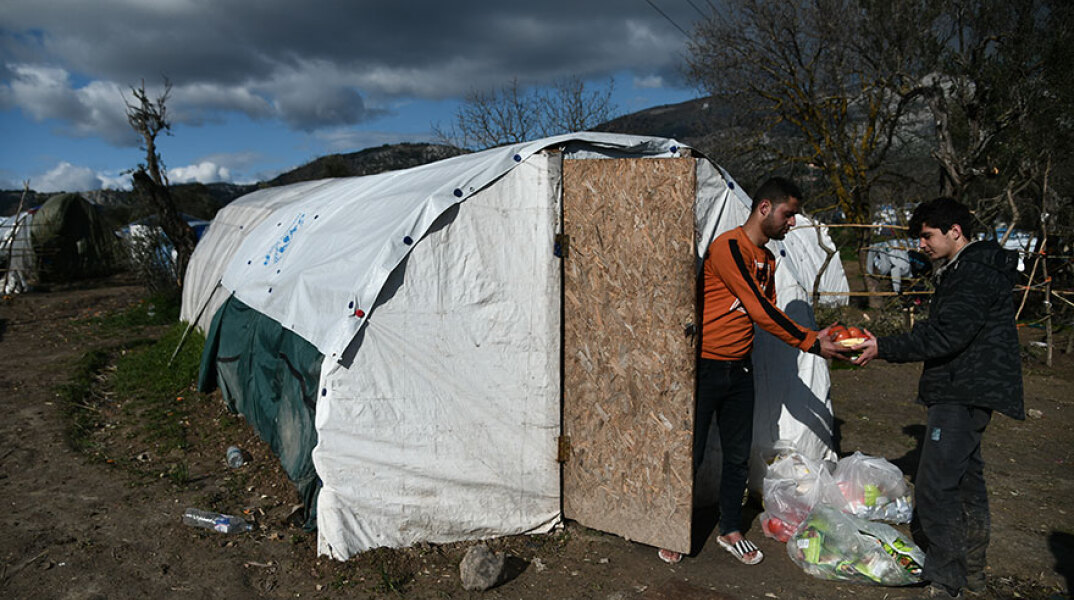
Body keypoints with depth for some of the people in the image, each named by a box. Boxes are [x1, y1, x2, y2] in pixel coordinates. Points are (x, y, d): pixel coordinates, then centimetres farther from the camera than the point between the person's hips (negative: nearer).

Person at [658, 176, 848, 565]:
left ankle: (730, 531, 31)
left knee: (738, 455, 14)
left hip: (739, 369, 8)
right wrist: (811, 343, -15)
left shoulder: (767, 259, 12)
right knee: (691, 455, 3)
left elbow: (769, 315, 12)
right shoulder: (729, 247, -17)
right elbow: (760, 312, -20)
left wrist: (814, 338, -2)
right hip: (706, 368, -8)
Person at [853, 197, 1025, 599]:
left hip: (964, 396, -11)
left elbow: (944, 336, -24)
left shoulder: (977, 274, -18)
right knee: (966, 480, 20)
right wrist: (884, 346, 6)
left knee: (934, 488, -10)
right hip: (962, 393, 11)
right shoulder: (959, 270, 15)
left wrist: (884, 349, -20)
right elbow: (939, 330, 16)